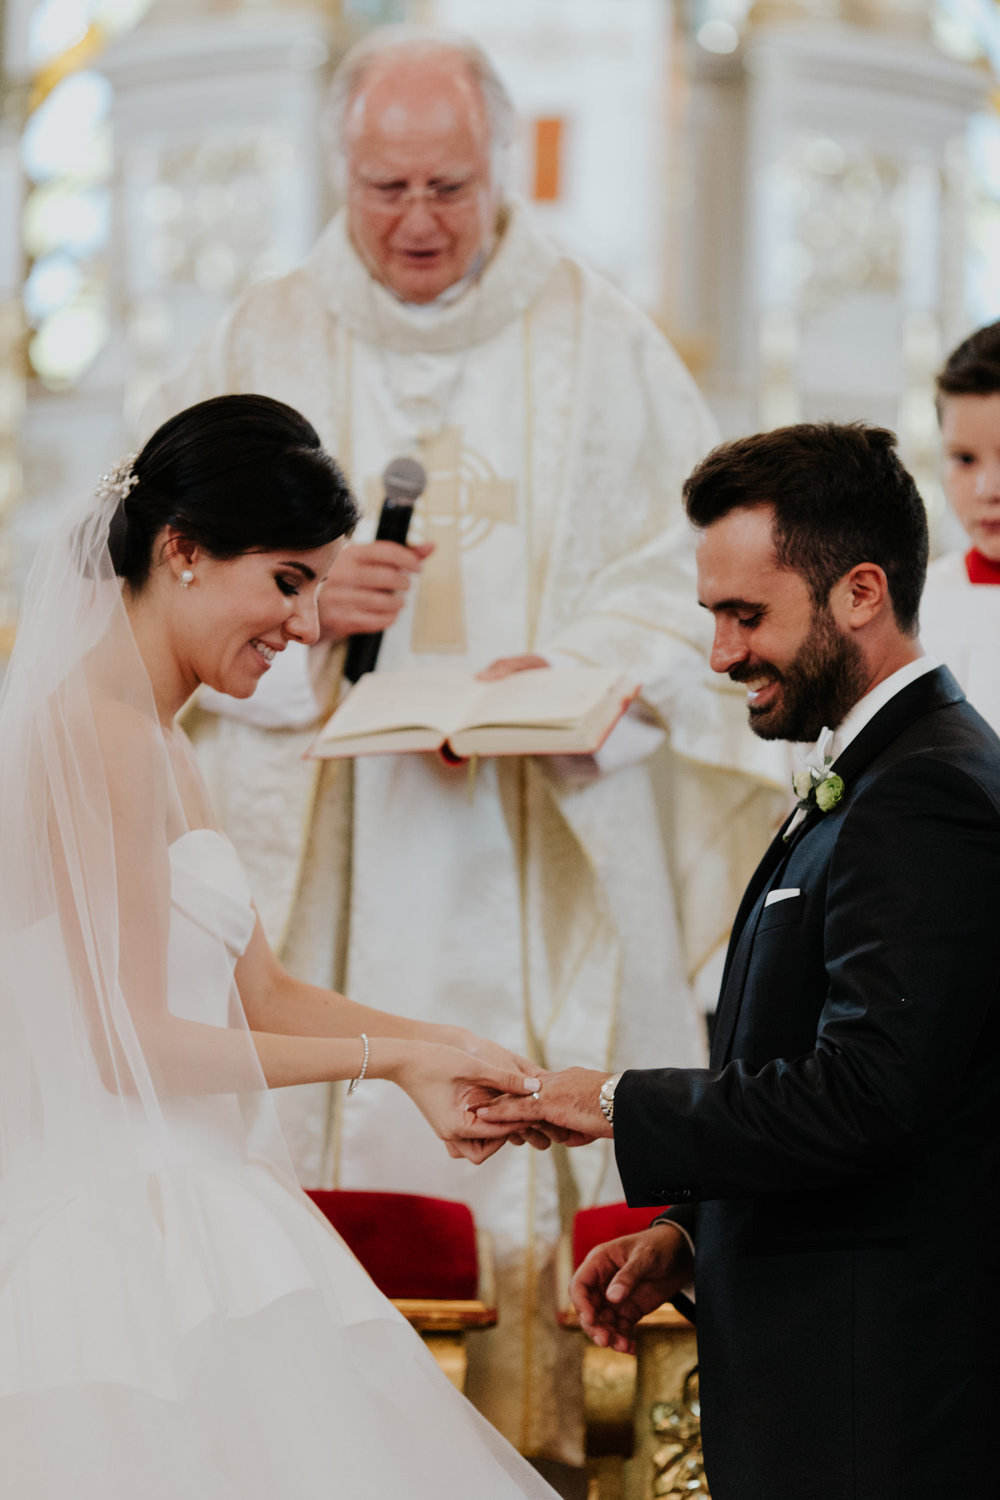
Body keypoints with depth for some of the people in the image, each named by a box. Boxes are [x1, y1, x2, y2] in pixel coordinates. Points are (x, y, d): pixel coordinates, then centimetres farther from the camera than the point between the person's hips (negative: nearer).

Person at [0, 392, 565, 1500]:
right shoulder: (98, 733, -14)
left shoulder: (152, 742, 17)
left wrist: (446, 1054, 4)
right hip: (129, 1261, -10)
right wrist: (385, 1057, -9)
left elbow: (255, 994, 17)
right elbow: (131, 1043, -17)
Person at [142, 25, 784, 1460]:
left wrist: (572, 671, -16)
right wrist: (300, 606, -14)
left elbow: (690, 572, 3)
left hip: (548, 866, 0)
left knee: (542, 1159, -5)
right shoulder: (256, 351, 9)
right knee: (334, 1158, -5)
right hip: (324, 867, 0)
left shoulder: (602, 344, 8)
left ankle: (546, 1434, 0)